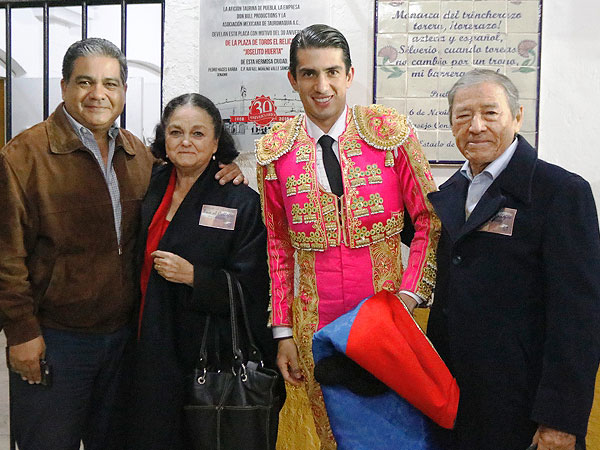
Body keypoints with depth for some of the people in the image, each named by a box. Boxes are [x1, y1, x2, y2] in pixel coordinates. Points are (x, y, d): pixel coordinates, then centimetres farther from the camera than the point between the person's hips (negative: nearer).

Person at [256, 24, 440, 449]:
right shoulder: (275, 151, 1)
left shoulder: (390, 132, -5)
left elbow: (430, 220, -1)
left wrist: (409, 297, -11)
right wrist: (283, 331, 4)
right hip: (314, 326, 2)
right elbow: (278, 244, 6)